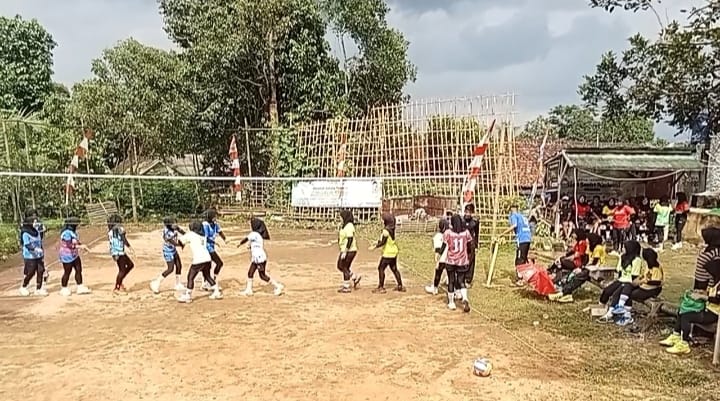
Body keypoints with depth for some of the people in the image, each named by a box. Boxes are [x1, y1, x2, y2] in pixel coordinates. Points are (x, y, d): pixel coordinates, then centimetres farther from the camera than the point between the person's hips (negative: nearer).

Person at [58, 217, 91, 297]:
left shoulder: (73, 231, 7)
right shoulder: (66, 233, -22)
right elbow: (69, 245, -27)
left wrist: (82, 246, 0)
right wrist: (80, 246, -27)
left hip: (74, 255, 9)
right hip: (67, 256, -9)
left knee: (79, 270, 8)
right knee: (67, 272, 3)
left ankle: (80, 287, 15)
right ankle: (64, 289, 19)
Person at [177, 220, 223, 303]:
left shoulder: (191, 234, 1)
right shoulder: (203, 236, 20)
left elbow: (180, 240, 6)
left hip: (199, 260, -7)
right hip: (207, 259, 7)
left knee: (190, 277, 4)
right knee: (207, 276, 23)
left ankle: (187, 296, 5)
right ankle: (217, 292, 25)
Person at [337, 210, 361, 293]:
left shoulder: (349, 227, -18)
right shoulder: (346, 225, 13)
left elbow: (350, 240, -24)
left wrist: (345, 252, -26)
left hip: (349, 251, -10)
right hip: (345, 250, 10)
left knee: (345, 268, -1)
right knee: (340, 266, 15)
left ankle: (346, 287, 9)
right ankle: (355, 277, 19)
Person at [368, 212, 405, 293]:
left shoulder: (386, 230, -20)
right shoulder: (392, 228, 7)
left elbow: (383, 242, -22)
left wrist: (375, 247, -14)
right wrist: (377, 244, 16)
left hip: (388, 253, -9)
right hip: (394, 251, 9)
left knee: (381, 268, 0)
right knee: (394, 269, 17)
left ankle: (381, 288, 2)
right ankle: (400, 286, 22)